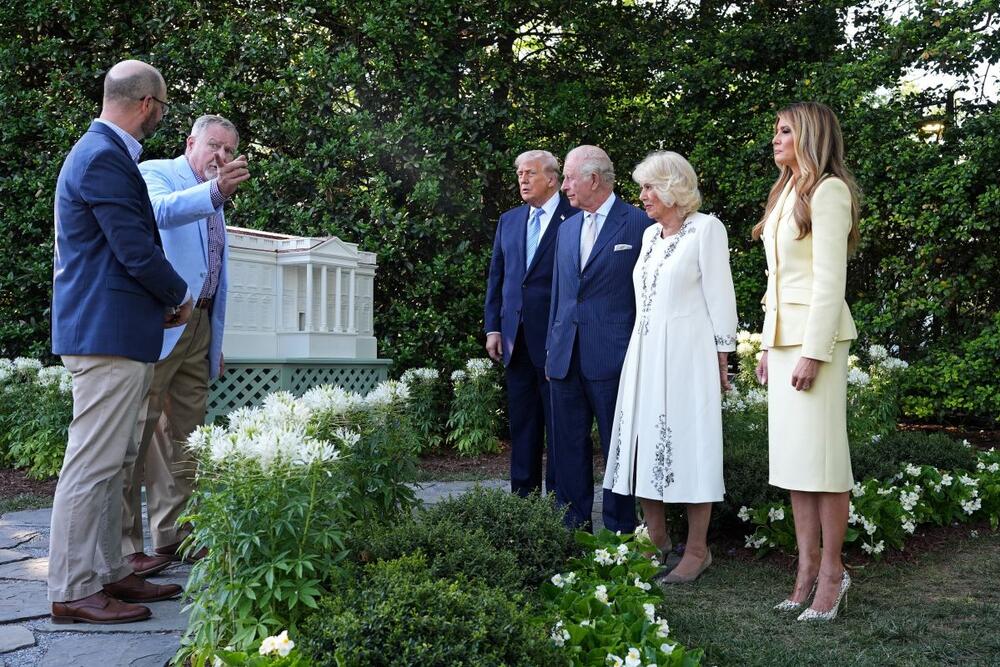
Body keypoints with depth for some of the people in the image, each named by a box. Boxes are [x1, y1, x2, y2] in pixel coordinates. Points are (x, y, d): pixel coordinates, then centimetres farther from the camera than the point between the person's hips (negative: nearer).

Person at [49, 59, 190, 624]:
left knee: (115, 463, 15)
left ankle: (108, 572, 24)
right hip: (108, 334, -11)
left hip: (118, 333, 11)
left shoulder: (103, 153, 18)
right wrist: (180, 296, -2)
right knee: (93, 464, -5)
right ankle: (73, 592, 4)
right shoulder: (104, 158, -15)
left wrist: (162, 300, 15)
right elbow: (136, 249, -18)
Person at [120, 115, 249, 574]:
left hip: (199, 327, 8)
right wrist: (214, 190, -45)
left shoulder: (213, 201, 23)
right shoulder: (155, 173, -2)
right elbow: (160, 211, -27)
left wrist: (216, 343, 23)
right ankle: (122, 545, -1)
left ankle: (171, 535, 15)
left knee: (185, 437, 8)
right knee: (137, 432, -6)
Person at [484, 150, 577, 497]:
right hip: (516, 338, 6)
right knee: (522, 423, 12)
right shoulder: (508, 220, 14)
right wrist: (493, 327, 8)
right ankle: (523, 496, 20)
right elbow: (496, 277, 15)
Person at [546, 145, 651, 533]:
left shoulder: (638, 225, -4)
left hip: (612, 356, -6)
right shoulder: (567, 229, 16)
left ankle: (620, 532, 13)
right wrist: (552, 348, 16)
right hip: (565, 357, 6)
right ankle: (573, 530, 20)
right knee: (568, 449, 10)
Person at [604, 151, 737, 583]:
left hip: (687, 353, -7)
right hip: (645, 352, 7)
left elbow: (720, 296, -5)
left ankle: (697, 551, 7)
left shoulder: (706, 228, -4)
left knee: (688, 446, -3)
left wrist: (721, 359, -8)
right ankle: (658, 543, 19)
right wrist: (641, 350, 12)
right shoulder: (650, 234, 16)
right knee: (645, 447, 7)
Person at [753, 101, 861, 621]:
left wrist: (813, 352, -18)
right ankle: (807, 567, 14)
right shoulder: (787, 193, 19)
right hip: (783, 333, 9)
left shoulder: (828, 191, -7)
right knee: (792, 456, 8)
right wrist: (769, 346, 16)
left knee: (821, 456, -5)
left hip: (815, 334, -9)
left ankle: (832, 572, 5)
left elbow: (830, 278, -14)